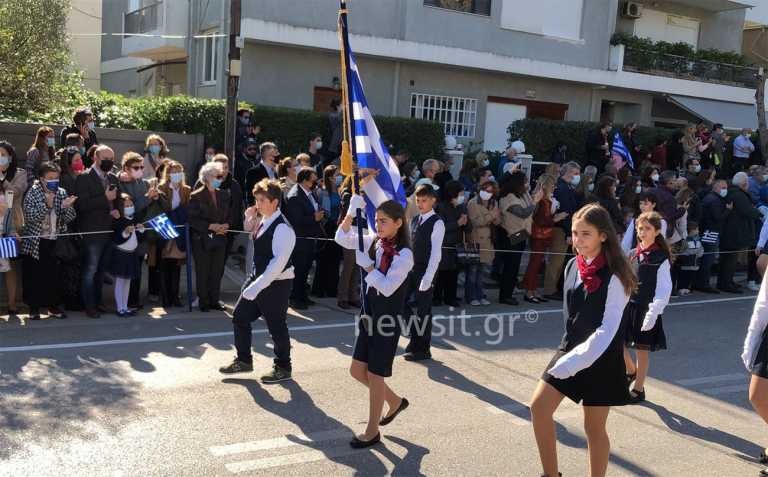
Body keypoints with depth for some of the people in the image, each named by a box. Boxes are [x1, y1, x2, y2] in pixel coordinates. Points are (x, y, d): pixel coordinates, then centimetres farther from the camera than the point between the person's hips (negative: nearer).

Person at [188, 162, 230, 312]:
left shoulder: (224, 195, 10)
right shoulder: (196, 196, -6)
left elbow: (229, 215, 16)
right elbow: (193, 220, -10)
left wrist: (225, 225, -5)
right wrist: (211, 226, -17)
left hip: (220, 238, 4)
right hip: (202, 239, -4)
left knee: (217, 271, 6)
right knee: (203, 272, 1)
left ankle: (214, 300, 16)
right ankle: (204, 301, 11)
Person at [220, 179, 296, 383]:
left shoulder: (282, 228, -22)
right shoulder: (263, 221, 6)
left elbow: (278, 262, -28)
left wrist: (257, 286, -30)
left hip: (276, 284, -9)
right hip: (257, 278, 9)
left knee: (276, 326, 4)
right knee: (240, 317, 12)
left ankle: (283, 368, 23)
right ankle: (244, 360, 28)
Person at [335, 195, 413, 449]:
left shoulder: (404, 254, -17)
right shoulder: (374, 242, 3)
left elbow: (388, 287, -24)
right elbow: (342, 238, 6)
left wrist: (366, 264, -21)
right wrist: (351, 212, -7)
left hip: (388, 319, -7)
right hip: (370, 314, 7)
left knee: (375, 374, 2)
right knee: (357, 370, 13)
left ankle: (372, 431, 18)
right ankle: (394, 401, 36)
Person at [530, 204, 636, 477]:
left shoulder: (614, 279, -20)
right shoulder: (572, 266, 0)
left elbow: (607, 331, -23)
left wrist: (573, 362, -28)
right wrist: (569, 354, 16)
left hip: (600, 358, -6)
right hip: (570, 348, 6)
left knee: (594, 427, 6)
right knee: (539, 406, 0)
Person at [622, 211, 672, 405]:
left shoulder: (661, 258, -9)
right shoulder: (632, 254, 6)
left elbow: (664, 289, -12)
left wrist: (653, 313, -19)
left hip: (645, 309, -5)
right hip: (627, 305, 5)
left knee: (642, 350, 5)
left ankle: (638, 389, 20)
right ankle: (631, 371, 35)